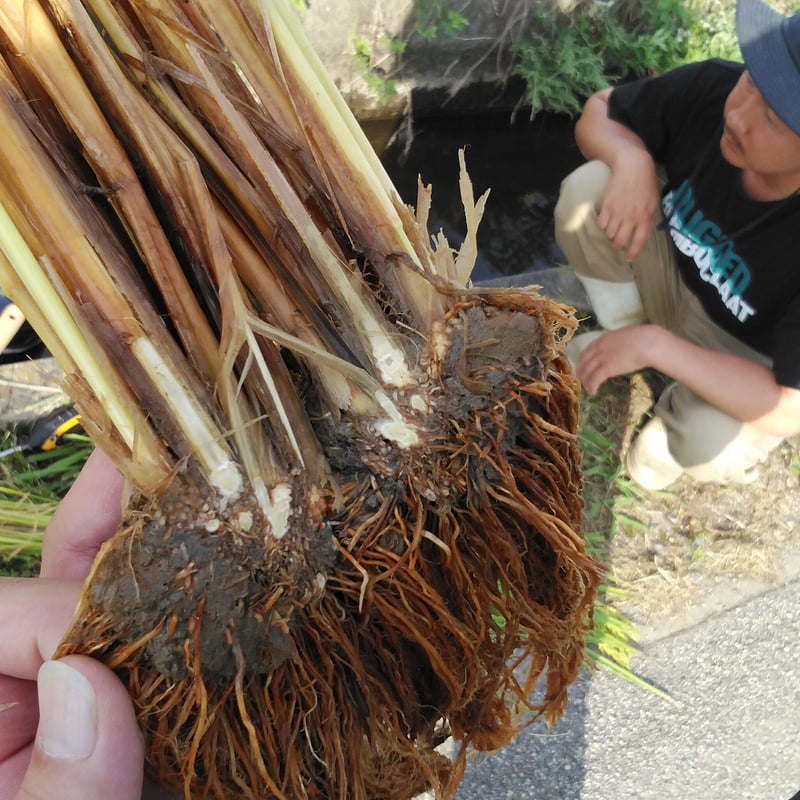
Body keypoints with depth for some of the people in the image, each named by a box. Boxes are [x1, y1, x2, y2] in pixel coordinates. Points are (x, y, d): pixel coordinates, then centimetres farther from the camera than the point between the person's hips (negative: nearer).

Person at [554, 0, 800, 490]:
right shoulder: (712, 89, -24)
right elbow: (599, 112, -8)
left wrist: (655, 345, -35)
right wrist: (633, 160, -31)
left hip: (748, 355, -3)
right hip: (674, 279, 4)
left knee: (708, 444, -34)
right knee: (588, 189, -21)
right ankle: (625, 326, 4)